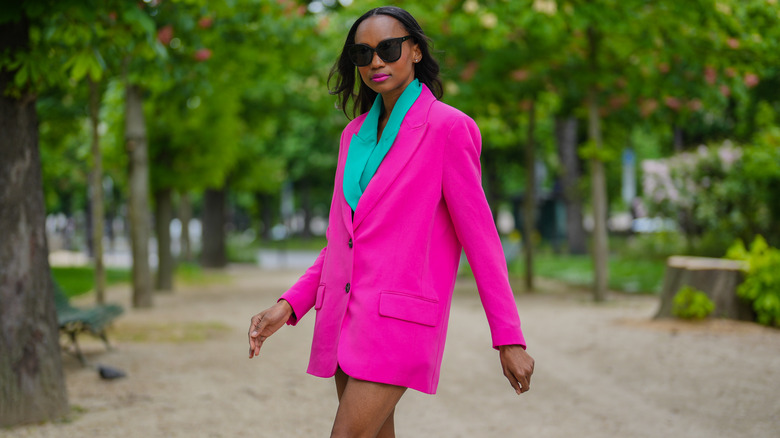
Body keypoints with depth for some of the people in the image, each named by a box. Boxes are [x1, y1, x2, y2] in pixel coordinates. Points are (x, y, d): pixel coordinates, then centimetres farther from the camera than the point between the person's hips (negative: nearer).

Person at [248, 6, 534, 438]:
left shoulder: (447, 128, -7)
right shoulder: (356, 134, 14)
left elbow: (479, 235, -7)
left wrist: (509, 337, -8)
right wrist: (289, 305, 6)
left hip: (400, 320, -7)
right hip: (345, 319, 7)